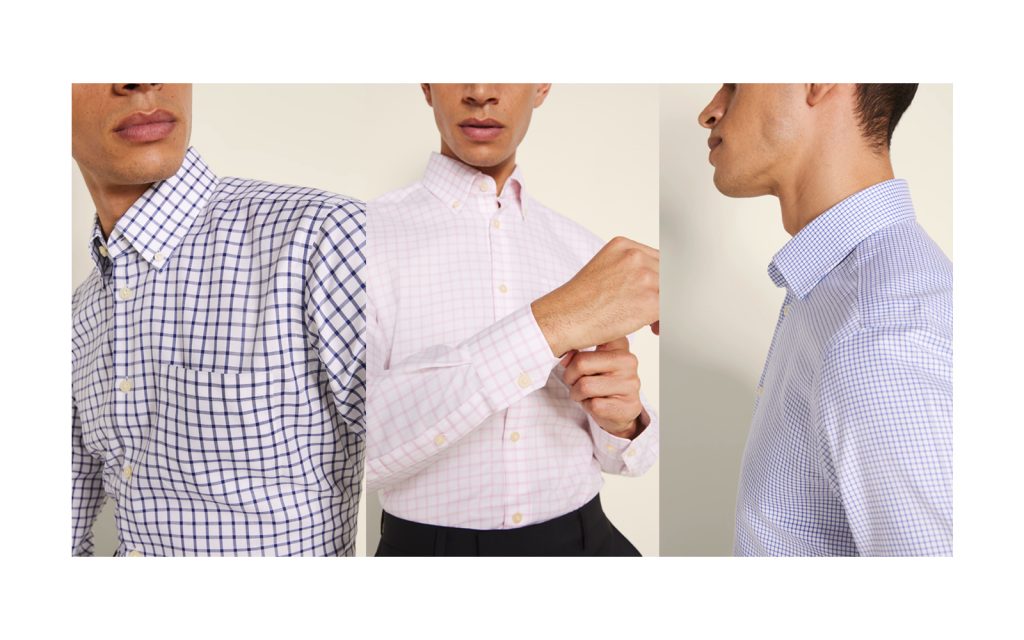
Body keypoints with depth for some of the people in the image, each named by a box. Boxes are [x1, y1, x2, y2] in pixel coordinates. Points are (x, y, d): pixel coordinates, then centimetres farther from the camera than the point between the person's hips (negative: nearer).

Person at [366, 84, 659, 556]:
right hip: (431, 546, -3)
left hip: (585, 539, 3)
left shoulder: (584, 250, 3)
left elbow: (624, 454, 8)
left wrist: (621, 419, -16)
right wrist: (550, 324, -30)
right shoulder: (369, 235, -9)